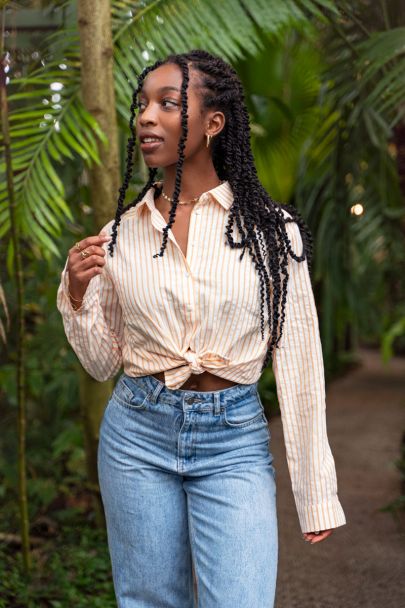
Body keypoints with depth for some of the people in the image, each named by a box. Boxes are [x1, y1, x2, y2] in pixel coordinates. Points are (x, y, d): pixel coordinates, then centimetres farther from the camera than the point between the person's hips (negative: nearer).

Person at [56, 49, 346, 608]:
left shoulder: (271, 229, -5)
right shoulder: (120, 233, 2)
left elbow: (298, 362, -3)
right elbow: (103, 364, 10)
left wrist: (316, 494, -4)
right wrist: (77, 295, -9)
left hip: (234, 440, -2)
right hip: (138, 434, 3)